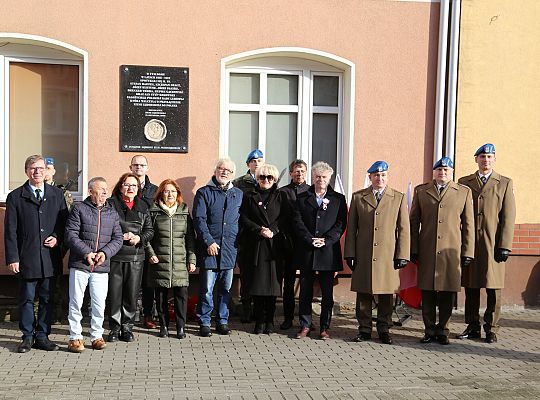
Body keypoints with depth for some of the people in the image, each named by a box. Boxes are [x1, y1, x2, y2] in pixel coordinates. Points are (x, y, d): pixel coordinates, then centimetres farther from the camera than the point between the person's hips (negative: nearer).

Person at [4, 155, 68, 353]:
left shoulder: (57, 194, 10)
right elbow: (10, 231, -1)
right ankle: (28, 337, 18)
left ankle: (42, 336, 18)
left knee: (47, 299, 7)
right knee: (26, 299, 5)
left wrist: (58, 238, -6)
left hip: (50, 257, 2)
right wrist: (12, 258, -7)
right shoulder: (15, 197, 2)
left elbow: (65, 222, 13)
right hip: (27, 258, -2)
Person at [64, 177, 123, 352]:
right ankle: (75, 337, 14)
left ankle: (97, 336, 19)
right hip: (79, 265, -3)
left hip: (102, 267, 3)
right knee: (76, 302, 2)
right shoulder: (79, 208, 0)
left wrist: (105, 252, -9)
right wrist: (86, 253, -14)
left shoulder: (112, 213, 12)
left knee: (99, 304, 5)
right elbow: (70, 235, -6)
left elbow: (118, 238, 8)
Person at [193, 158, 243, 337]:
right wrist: (209, 242, -14)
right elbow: (199, 220, -5)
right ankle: (204, 323, 8)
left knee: (226, 288, 9)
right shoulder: (204, 193, 2)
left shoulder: (238, 194, 14)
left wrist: (238, 241, 5)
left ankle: (223, 321, 19)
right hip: (209, 248, -3)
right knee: (207, 288, -3)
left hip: (229, 249, 4)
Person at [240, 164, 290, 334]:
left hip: (274, 245, 0)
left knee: (272, 283, 0)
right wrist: (259, 230, -12)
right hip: (255, 246, 0)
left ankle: (269, 321, 10)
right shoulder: (249, 197, 10)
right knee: (257, 284, -2)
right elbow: (243, 218, 1)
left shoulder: (280, 196, 11)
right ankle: (259, 321, 7)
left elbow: (285, 217, 2)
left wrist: (272, 230, -13)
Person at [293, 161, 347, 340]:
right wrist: (311, 240, -12)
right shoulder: (302, 198, 10)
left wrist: (326, 241, -12)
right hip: (306, 252, 1)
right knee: (305, 292, 6)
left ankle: (325, 327, 12)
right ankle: (305, 325, 15)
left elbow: (341, 224, 0)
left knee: (327, 293, 3)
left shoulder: (338, 199, 8)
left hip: (328, 251, -1)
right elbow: (298, 222, 1)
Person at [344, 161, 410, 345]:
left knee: (386, 296, 4)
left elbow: (404, 229, 4)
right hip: (363, 256, 1)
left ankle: (384, 330, 17)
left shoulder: (399, 198, 7)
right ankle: (364, 329, 16)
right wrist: (350, 254, 2)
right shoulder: (358, 197, 9)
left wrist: (402, 255, -3)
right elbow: (351, 228, 8)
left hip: (388, 256, -1)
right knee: (363, 295, 5)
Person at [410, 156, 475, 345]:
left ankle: (442, 331, 16)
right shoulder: (421, 191, 11)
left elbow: (468, 224, 7)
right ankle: (430, 331, 16)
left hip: (451, 251, 0)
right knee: (427, 292, 4)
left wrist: (468, 252, 2)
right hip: (427, 251, 1)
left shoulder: (464, 192, 9)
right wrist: (413, 250, 3)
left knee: (448, 293, 3)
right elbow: (414, 221, 9)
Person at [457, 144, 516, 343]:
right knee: (470, 287, 6)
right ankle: (472, 327, 15)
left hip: (493, 245, -1)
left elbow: (508, 217, 1)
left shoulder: (505, 183, 8)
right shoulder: (464, 183, 12)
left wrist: (504, 246, -6)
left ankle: (491, 328, 11)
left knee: (493, 289, 1)